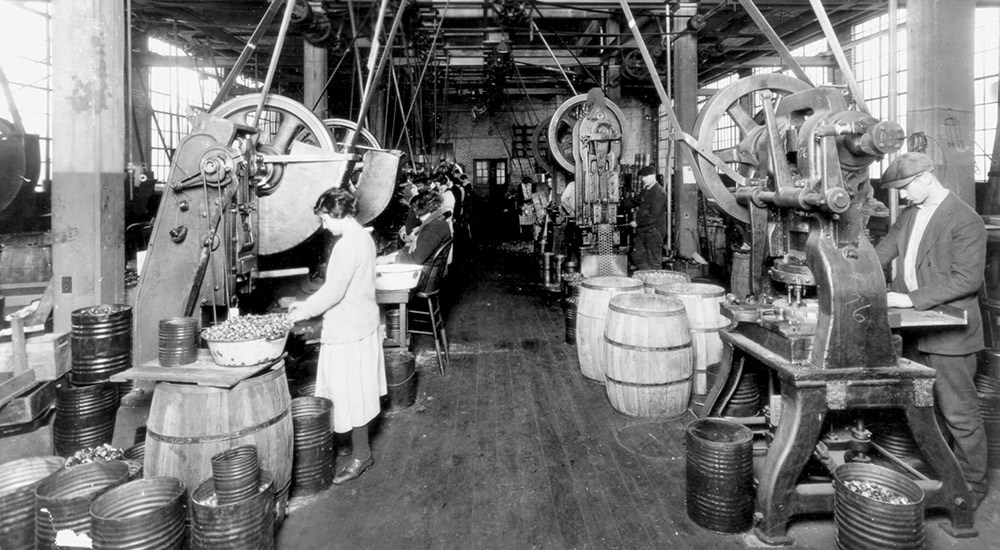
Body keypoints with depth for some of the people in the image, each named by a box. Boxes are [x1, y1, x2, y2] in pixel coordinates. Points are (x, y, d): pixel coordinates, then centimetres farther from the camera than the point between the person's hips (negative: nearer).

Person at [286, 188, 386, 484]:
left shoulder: (348, 245, -22)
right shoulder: (362, 237, 10)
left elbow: (334, 291, -23)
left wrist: (304, 312, -11)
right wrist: (309, 303, 12)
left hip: (349, 332, -10)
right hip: (360, 324, 10)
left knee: (352, 394, 1)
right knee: (356, 393, 19)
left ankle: (361, 455, 13)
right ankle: (360, 448, 31)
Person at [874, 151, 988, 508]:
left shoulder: (965, 221, -14)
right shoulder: (910, 215, 11)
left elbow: (967, 278, -20)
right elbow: (882, 253, 12)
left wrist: (912, 299, -23)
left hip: (949, 334, -8)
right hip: (917, 331, 8)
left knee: (959, 414, 3)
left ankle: (972, 485, 19)